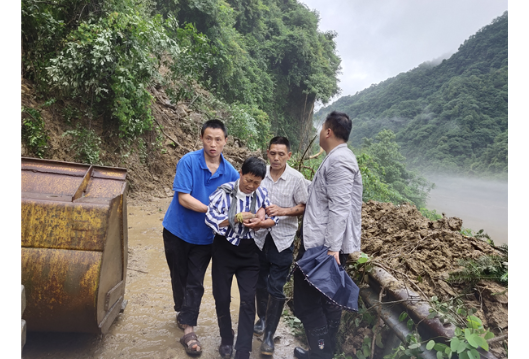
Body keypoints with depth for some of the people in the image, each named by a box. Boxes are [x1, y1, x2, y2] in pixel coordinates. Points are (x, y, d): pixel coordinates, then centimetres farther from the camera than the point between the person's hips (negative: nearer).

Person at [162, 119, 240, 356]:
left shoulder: (230, 172, -7)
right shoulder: (189, 162, -17)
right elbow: (183, 198, -23)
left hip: (204, 236, 1)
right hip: (178, 230, -1)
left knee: (195, 283, 5)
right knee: (179, 276, 18)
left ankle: (188, 330, 16)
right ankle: (183, 312, 43)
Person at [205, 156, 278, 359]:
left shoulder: (262, 194, -4)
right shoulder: (224, 192, -13)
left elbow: (273, 219, 0)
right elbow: (210, 218, -20)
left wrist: (259, 223, -21)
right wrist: (237, 218, -28)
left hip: (249, 252, 1)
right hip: (224, 250, -1)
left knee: (248, 299, 0)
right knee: (222, 297, 10)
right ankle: (226, 339, 35)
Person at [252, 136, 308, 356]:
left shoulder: (297, 178, -10)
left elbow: (304, 207, -5)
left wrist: (283, 211, -20)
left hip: (282, 240, -3)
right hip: (259, 236, 3)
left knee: (276, 288, 0)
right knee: (260, 283, 18)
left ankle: (269, 336, 15)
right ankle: (262, 318, 43)